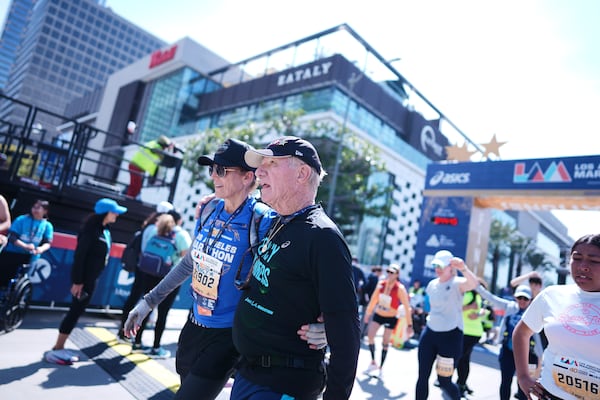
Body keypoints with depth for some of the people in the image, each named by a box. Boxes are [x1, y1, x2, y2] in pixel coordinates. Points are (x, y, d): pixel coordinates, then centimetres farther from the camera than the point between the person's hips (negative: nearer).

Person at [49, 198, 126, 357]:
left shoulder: (105, 229, 7)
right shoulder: (91, 229, -18)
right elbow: (79, 255, -20)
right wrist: (77, 281, -20)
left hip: (92, 277, 9)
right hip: (83, 277, -9)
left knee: (77, 310, 13)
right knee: (76, 310, -1)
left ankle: (60, 346, 24)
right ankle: (58, 347, 11)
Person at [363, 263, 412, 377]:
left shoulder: (400, 288, -21)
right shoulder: (381, 284, -9)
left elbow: (407, 307, -17)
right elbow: (373, 299, 6)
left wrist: (409, 325, -17)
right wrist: (368, 313, 14)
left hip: (391, 318, -3)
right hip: (378, 314, 3)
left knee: (385, 342, 2)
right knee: (370, 336, -7)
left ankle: (380, 367, 16)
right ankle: (373, 363, 9)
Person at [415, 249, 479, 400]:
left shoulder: (457, 283, -13)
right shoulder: (432, 284, 6)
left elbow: (474, 283, -37)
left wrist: (464, 268, -55)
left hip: (451, 335, -5)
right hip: (430, 333, 5)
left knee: (444, 381, 3)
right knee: (422, 377, 4)